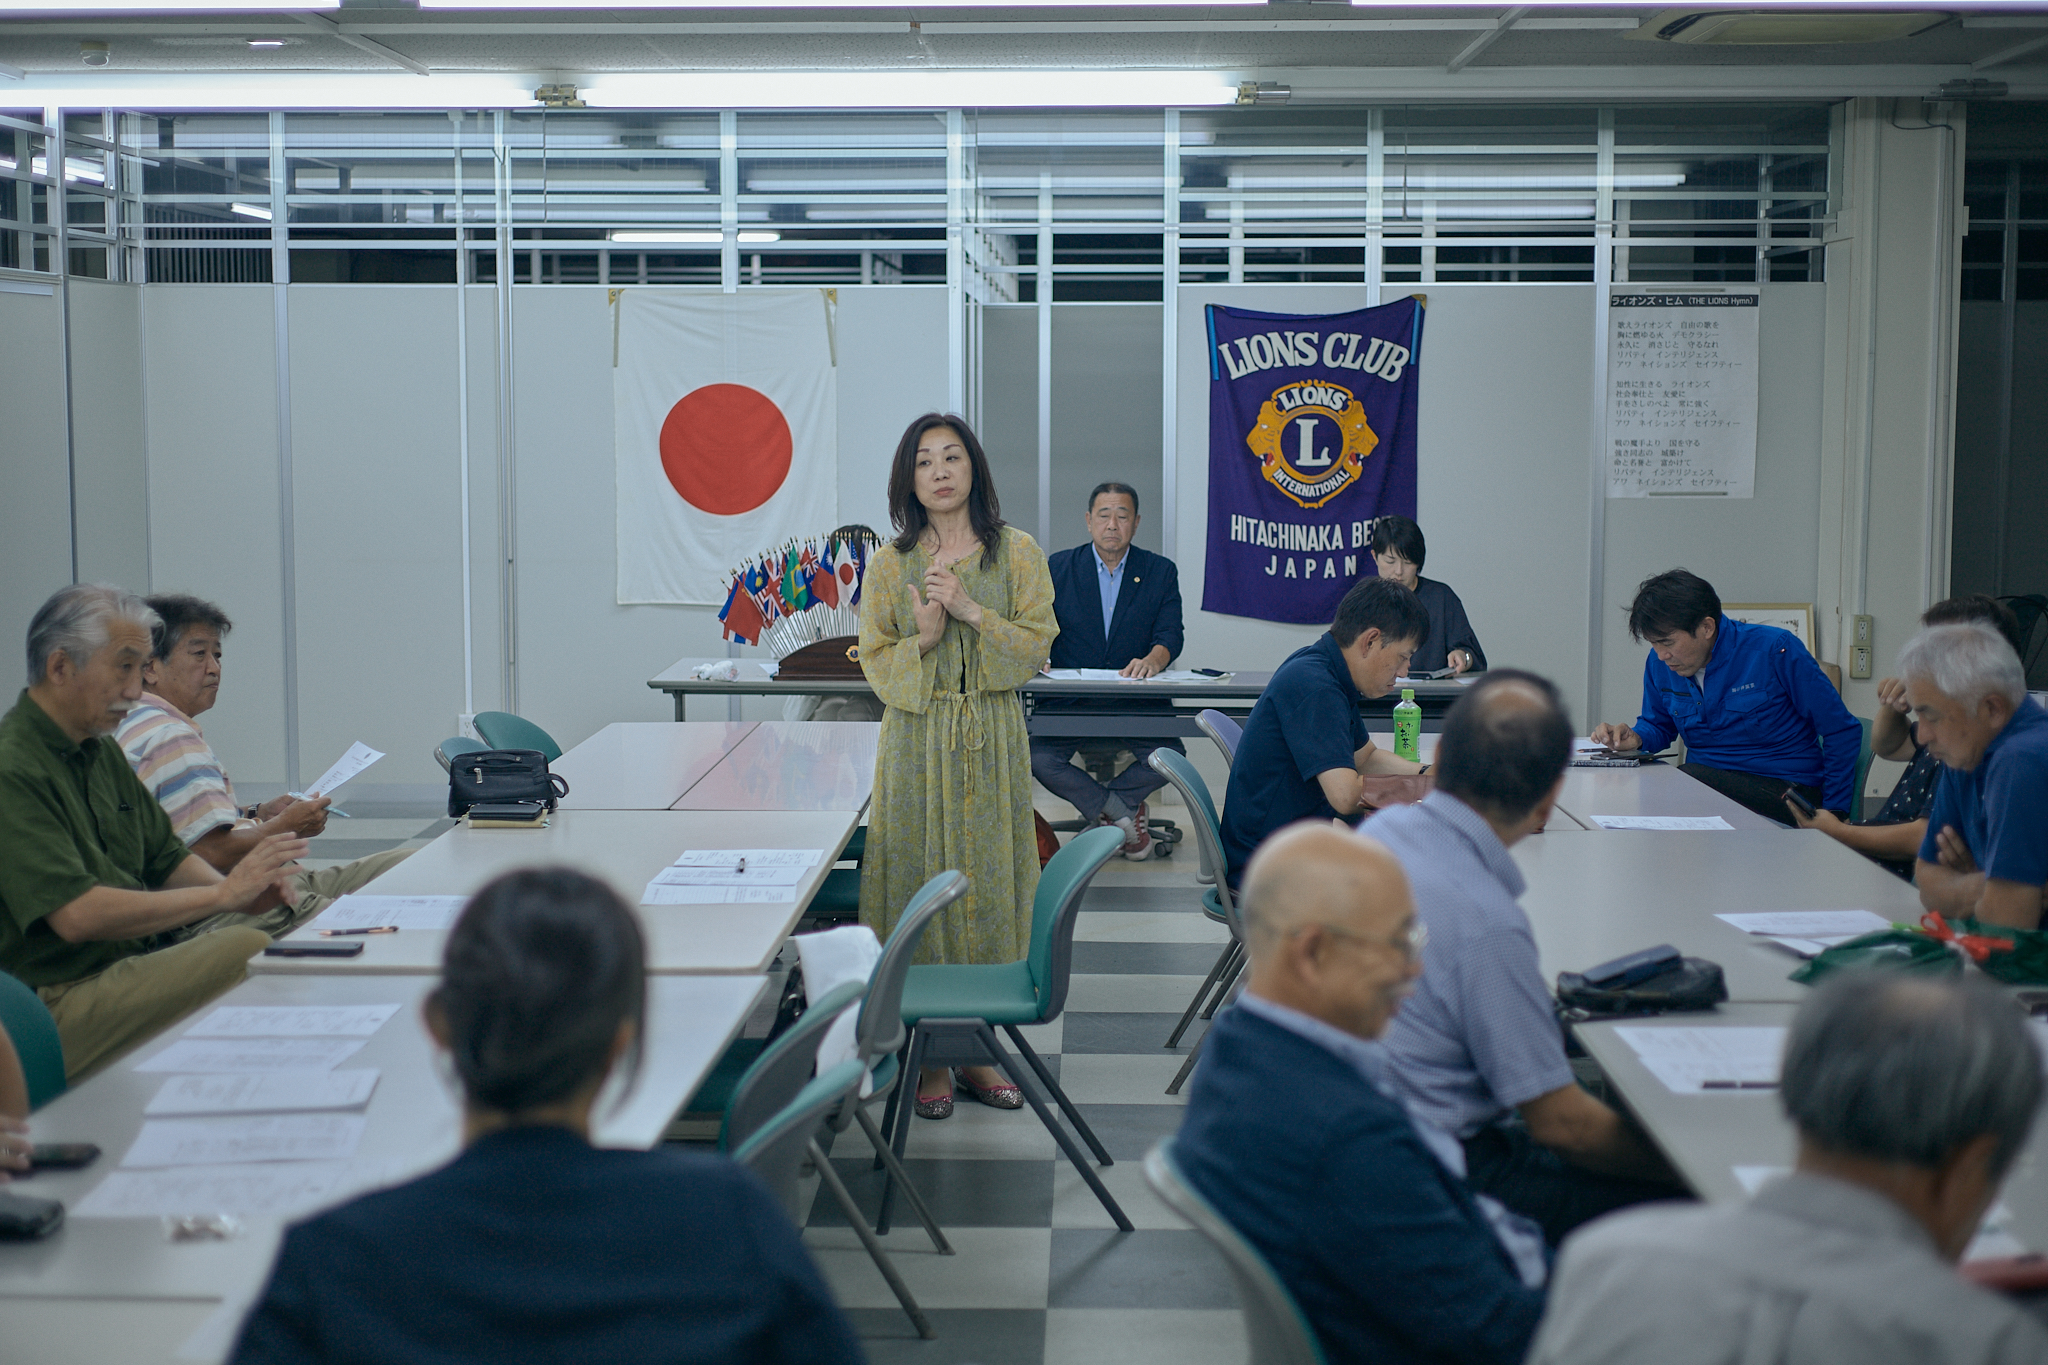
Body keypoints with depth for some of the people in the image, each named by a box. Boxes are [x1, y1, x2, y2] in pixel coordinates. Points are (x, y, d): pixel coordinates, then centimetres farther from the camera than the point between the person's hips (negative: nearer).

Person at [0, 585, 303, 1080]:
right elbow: (75, 914, -22)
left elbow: (169, 859, 21)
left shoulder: (102, 752, 17)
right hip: (60, 1006, -9)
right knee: (247, 950, -30)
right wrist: (221, 895, -18)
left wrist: (243, 890, -2)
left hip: (132, 965, 9)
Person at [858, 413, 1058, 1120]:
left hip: (994, 741, 1)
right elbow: (876, 663, 3)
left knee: (988, 881, 4)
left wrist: (974, 612, -16)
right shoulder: (891, 563, 3)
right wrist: (924, 637, -16)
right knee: (922, 881, 0)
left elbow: (1036, 645, -2)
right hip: (918, 739, 0)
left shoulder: (1018, 553, 3)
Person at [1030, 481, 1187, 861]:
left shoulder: (1160, 571, 8)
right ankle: (1124, 814, -7)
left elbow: (1171, 634, -4)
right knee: (1038, 758, -27)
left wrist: (1153, 659, -28)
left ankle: (1101, 807, 1)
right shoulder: (1058, 568, 9)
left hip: (1137, 701, 0)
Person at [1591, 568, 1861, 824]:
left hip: (1782, 786, -5)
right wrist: (1635, 738, -3)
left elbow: (1843, 732, -7)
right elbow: (1658, 725, 23)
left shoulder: (1774, 650, -13)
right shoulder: (1660, 663, 2)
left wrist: (1833, 816, -10)